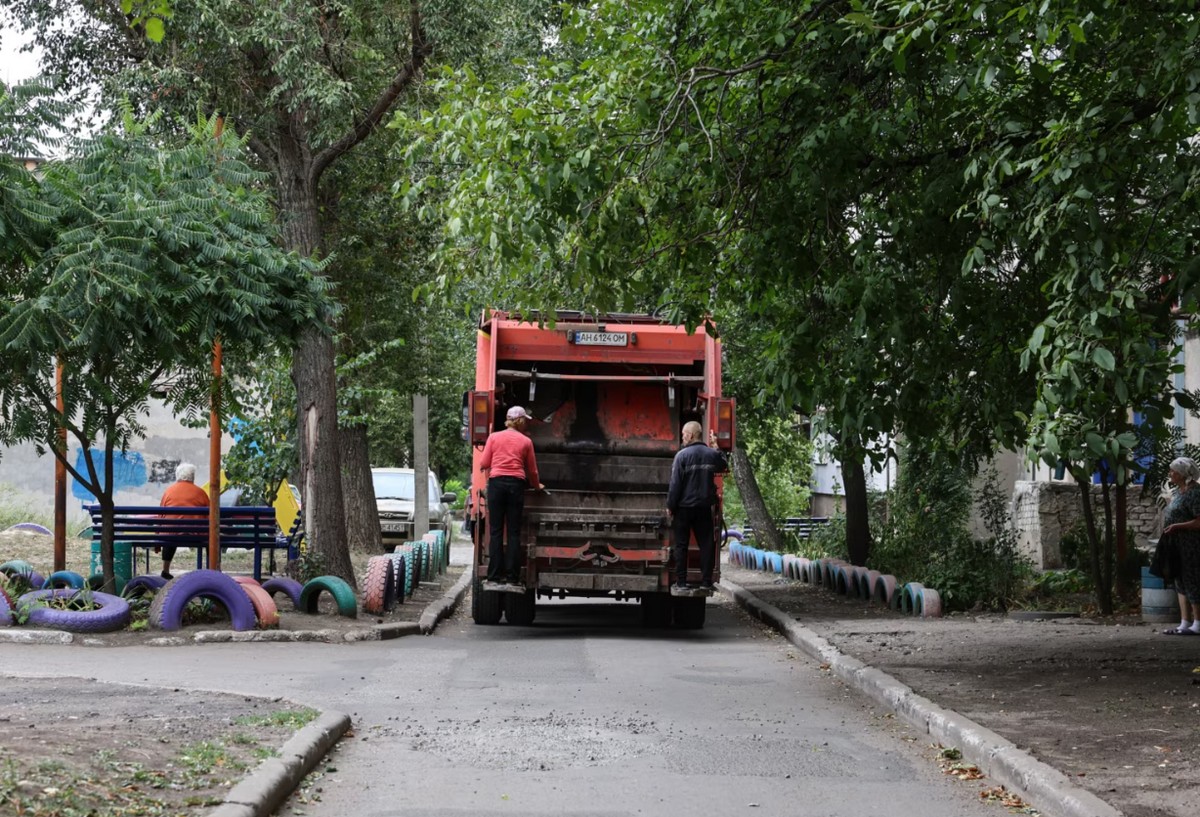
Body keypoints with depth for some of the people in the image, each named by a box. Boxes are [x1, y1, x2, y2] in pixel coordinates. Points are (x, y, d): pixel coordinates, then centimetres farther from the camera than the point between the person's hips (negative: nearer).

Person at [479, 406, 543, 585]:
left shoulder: (494, 437, 6)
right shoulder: (526, 441, 6)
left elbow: (484, 464, 3)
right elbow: (532, 471, 12)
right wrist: (537, 485, 31)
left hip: (496, 483, 0)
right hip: (516, 484, 0)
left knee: (495, 531, 4)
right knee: (514, 532, 4)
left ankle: (495, 574, 1)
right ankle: (512, 575, 2)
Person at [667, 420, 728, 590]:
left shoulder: (682, 455, -11)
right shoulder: (712, 454, 2)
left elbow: (675, 483, -13)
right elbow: (724, 467, 25)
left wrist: (670, 506, -5)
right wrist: (715, 447, 27)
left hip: (684, 507, -3)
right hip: (704, 507, 3)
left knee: (681, 545, 4)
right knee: (706, 544, 8)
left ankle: (681, 582, 5)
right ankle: (706, 581, 8)